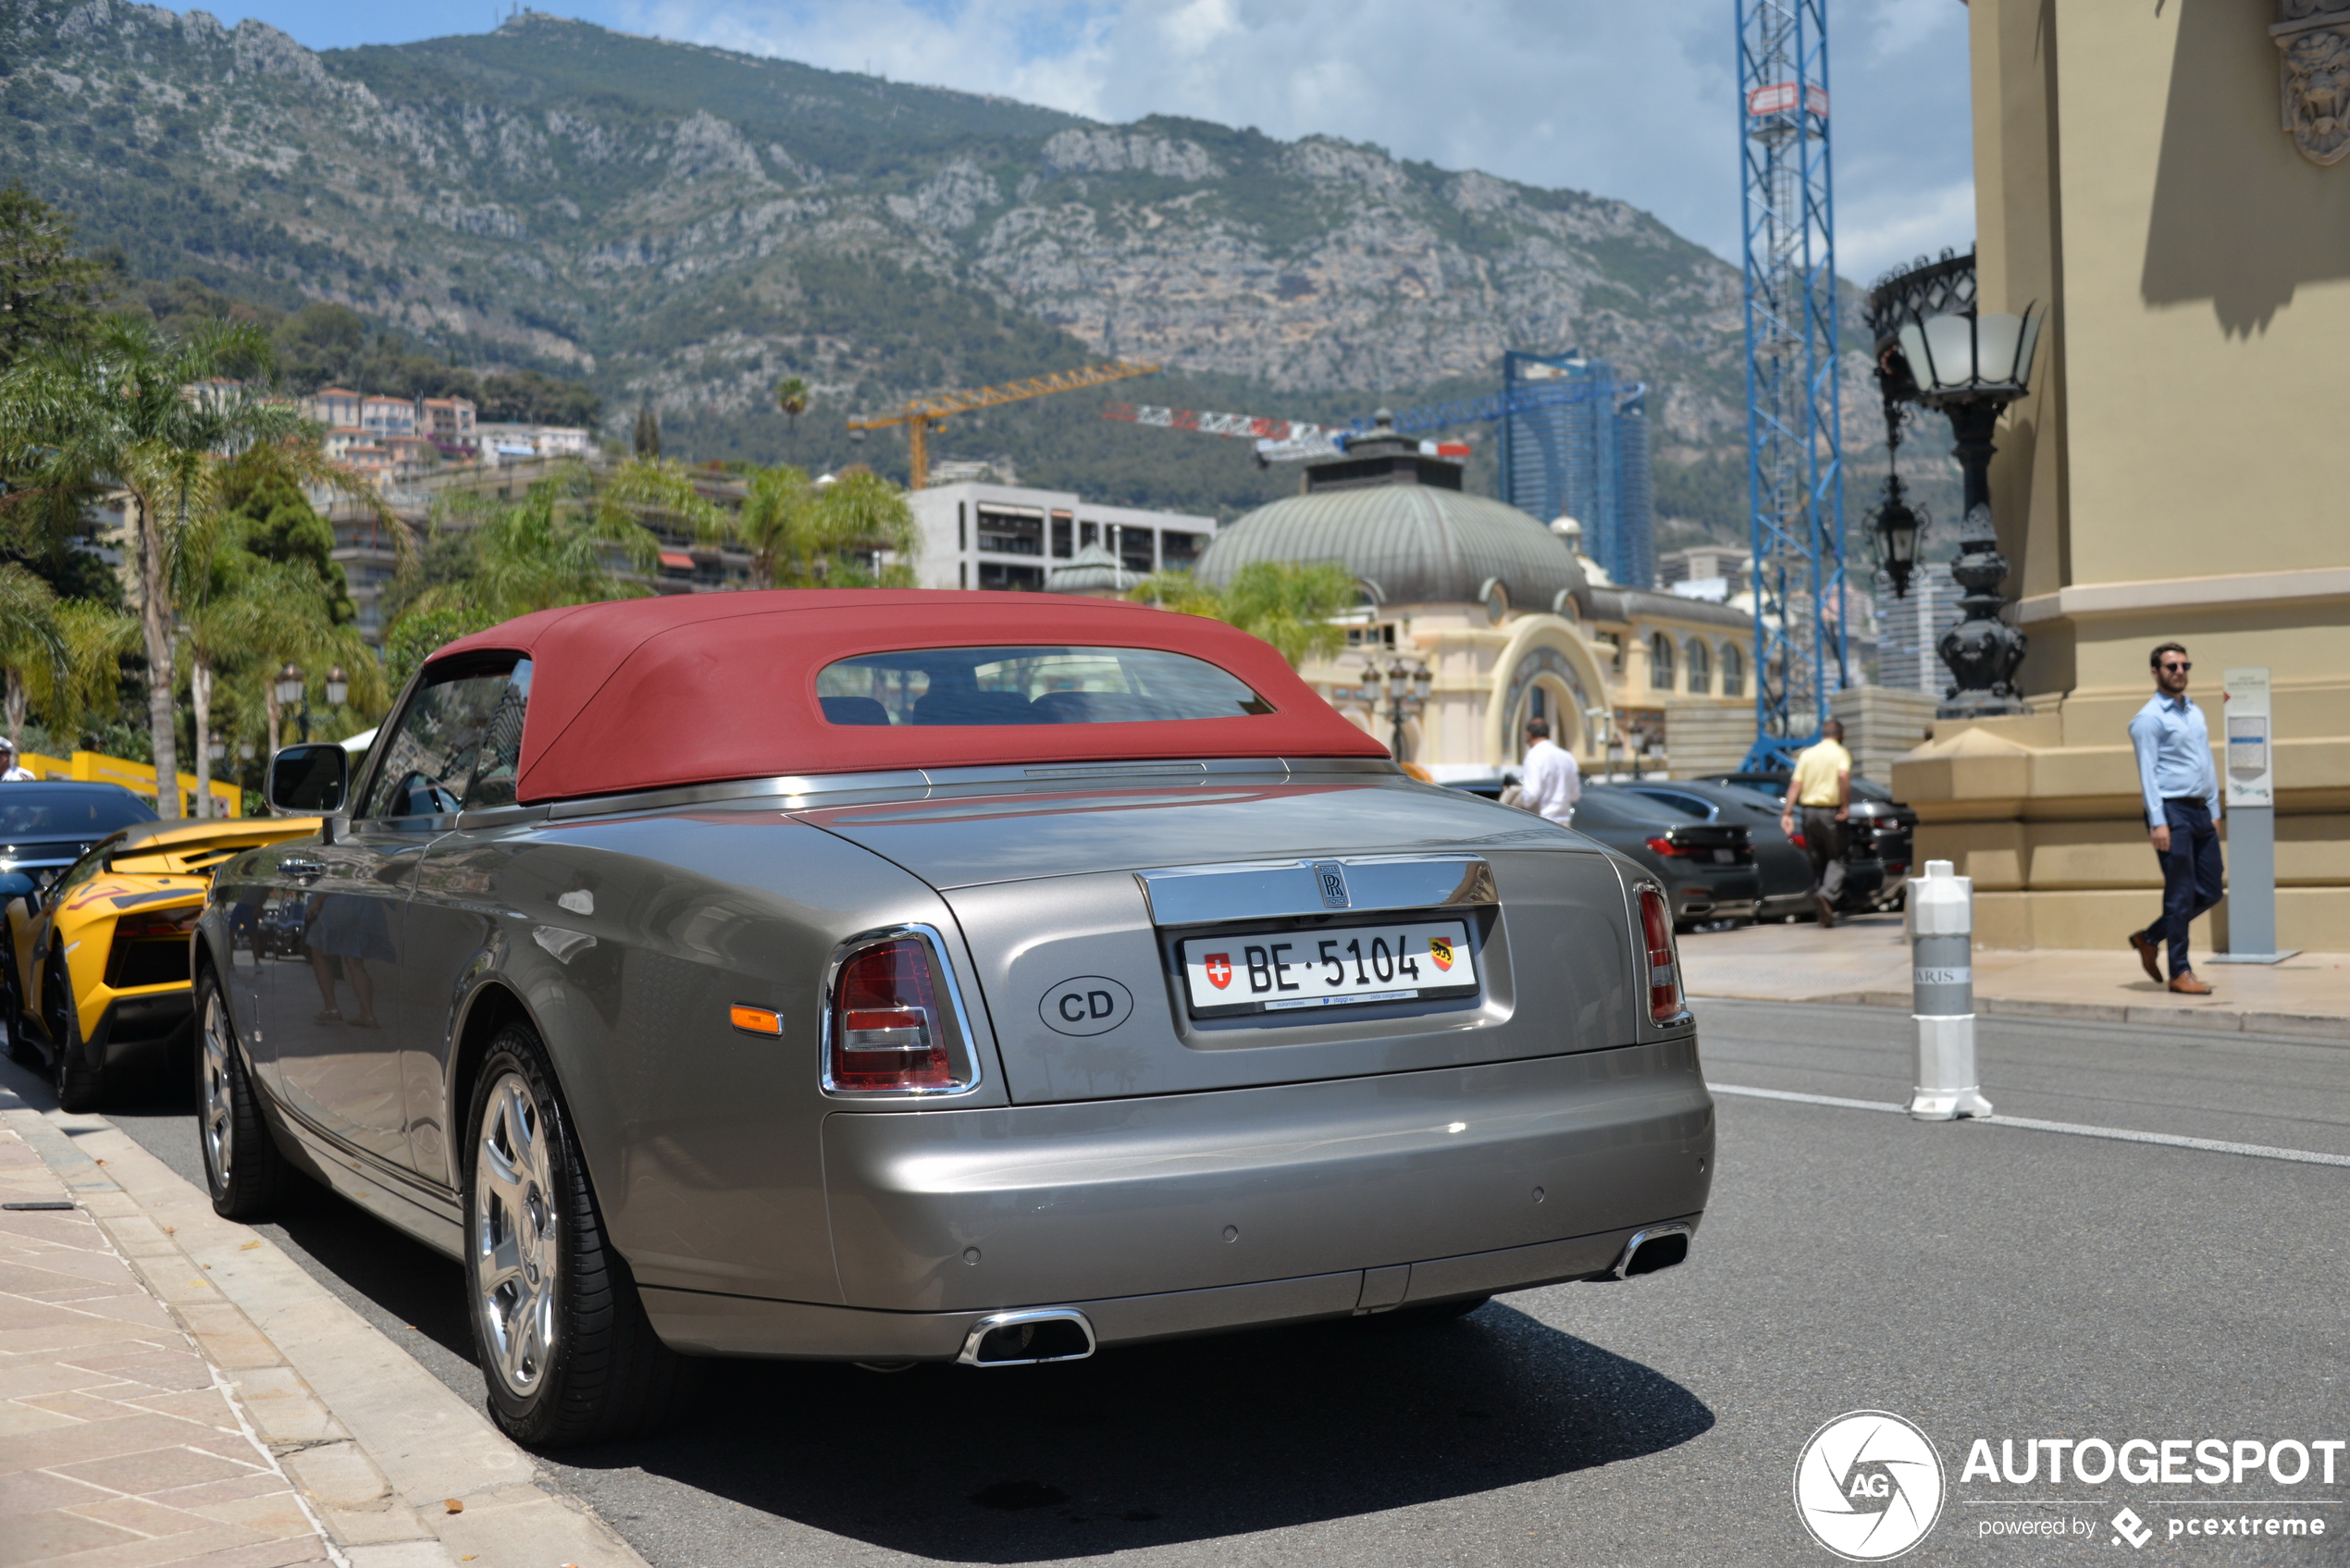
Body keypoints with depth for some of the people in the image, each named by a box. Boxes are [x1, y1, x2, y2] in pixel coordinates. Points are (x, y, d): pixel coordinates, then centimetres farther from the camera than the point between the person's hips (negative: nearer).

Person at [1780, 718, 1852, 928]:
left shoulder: (1807, 754, 13)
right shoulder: (1841, 753, 0)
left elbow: (1795, 784, 4)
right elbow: (1843, 776, -20)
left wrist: (1787, 813, -1)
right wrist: (1846, 806, -19)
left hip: (1808, 810, 4)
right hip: (1830, 811, -4)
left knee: (1816, 861, 11)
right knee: (1836, 857, 2)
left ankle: (1824, 916, 10)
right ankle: (1828, 894, -26)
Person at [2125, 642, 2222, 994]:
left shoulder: (2196, 712, 17)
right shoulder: (2149, 718, -6)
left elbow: (2208, 763, 20)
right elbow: (2147, 772, -11)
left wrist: (2214, 810, 13)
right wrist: (2157, 822, -17)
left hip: (2200, 812, 8)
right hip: (2172, 811, -8)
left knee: (2209, 892, 9)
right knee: (2181, 895, -5)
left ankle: (2149, 938, 24)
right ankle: (2180, 973, 3)